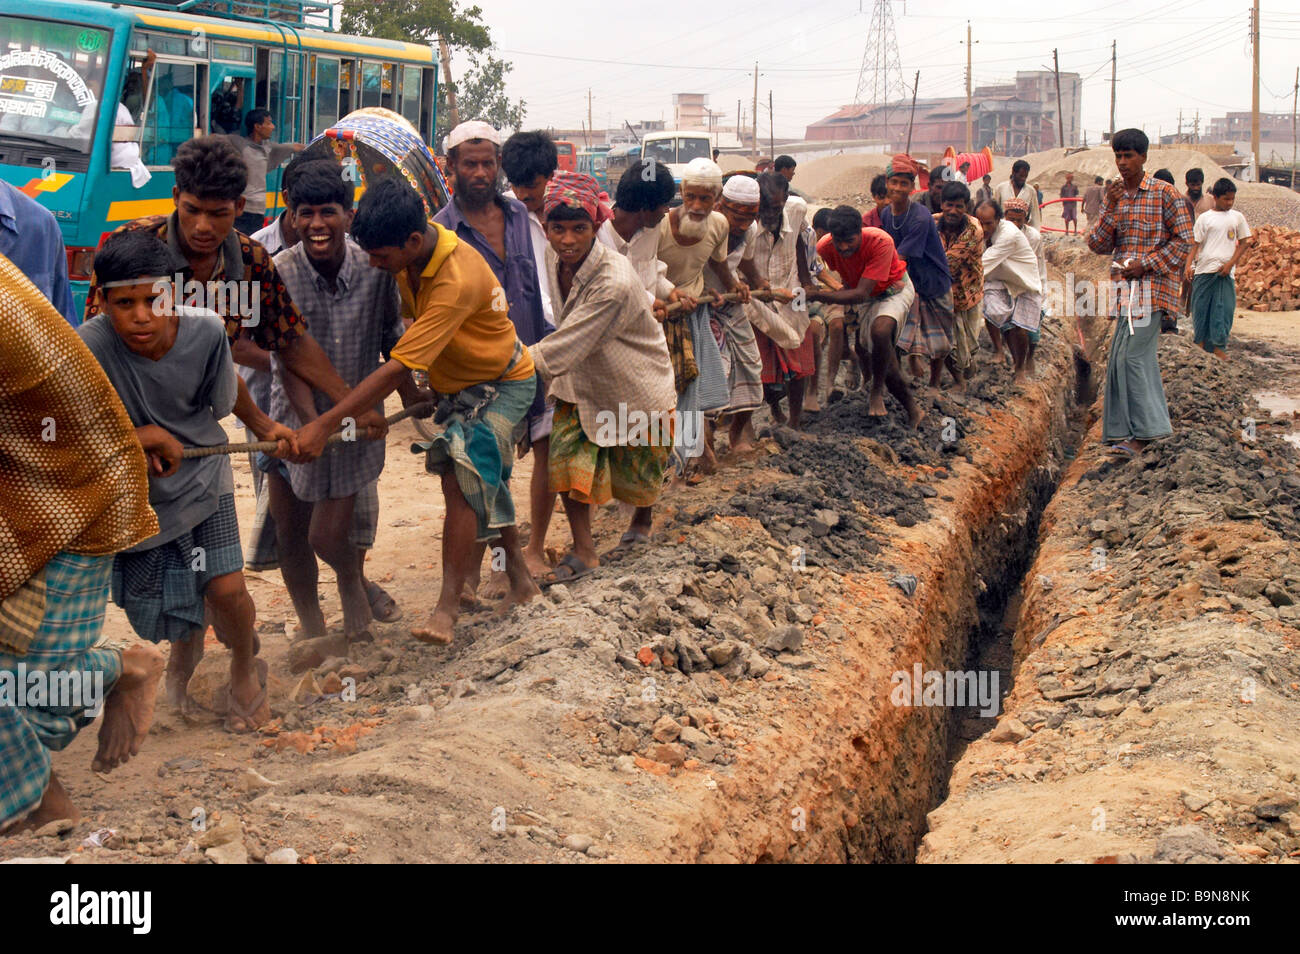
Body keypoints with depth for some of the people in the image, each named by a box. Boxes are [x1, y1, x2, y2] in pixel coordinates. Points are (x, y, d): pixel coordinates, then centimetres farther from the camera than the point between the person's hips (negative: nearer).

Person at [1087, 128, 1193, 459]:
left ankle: (1142, 432, -9)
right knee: (1128, 357, 8)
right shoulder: (1114, 197, 13)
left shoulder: (1165, 193, -4)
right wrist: (1111, 209, -8)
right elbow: (1098, 246, 5)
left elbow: (1183, 240, -5)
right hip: (1124, 286, 6)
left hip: (1153, 283, -6)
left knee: (1132, 355, -14)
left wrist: (1146, 264, -13)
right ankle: (1137, 430, 17)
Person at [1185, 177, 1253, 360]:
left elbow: (1244, 242, 9)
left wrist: (1230, 264, -3)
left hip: (1226, 272, 1)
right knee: (1201, 306, 2)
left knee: (1225, 309, -5)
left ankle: (1218, 348, -3)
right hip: (1204, 270, -1)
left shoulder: (1237, 217, 8)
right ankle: (1201, 343, 13)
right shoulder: (1204, 218, 3)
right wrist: (1189, 265, -12)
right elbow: (1195, 244, 2)